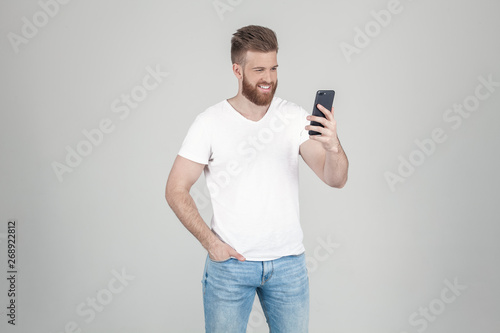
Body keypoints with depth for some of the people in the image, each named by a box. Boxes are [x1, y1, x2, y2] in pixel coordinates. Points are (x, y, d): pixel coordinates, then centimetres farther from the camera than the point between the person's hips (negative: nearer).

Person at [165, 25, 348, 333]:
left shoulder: (295, 117, -2)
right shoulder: (210, 122, -7)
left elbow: (336, 179, -9)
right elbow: (176, 190, -3)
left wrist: (333, 146, -30)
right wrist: (210, 241, -11)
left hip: (289, 262, 2)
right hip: (229, 262, -1)